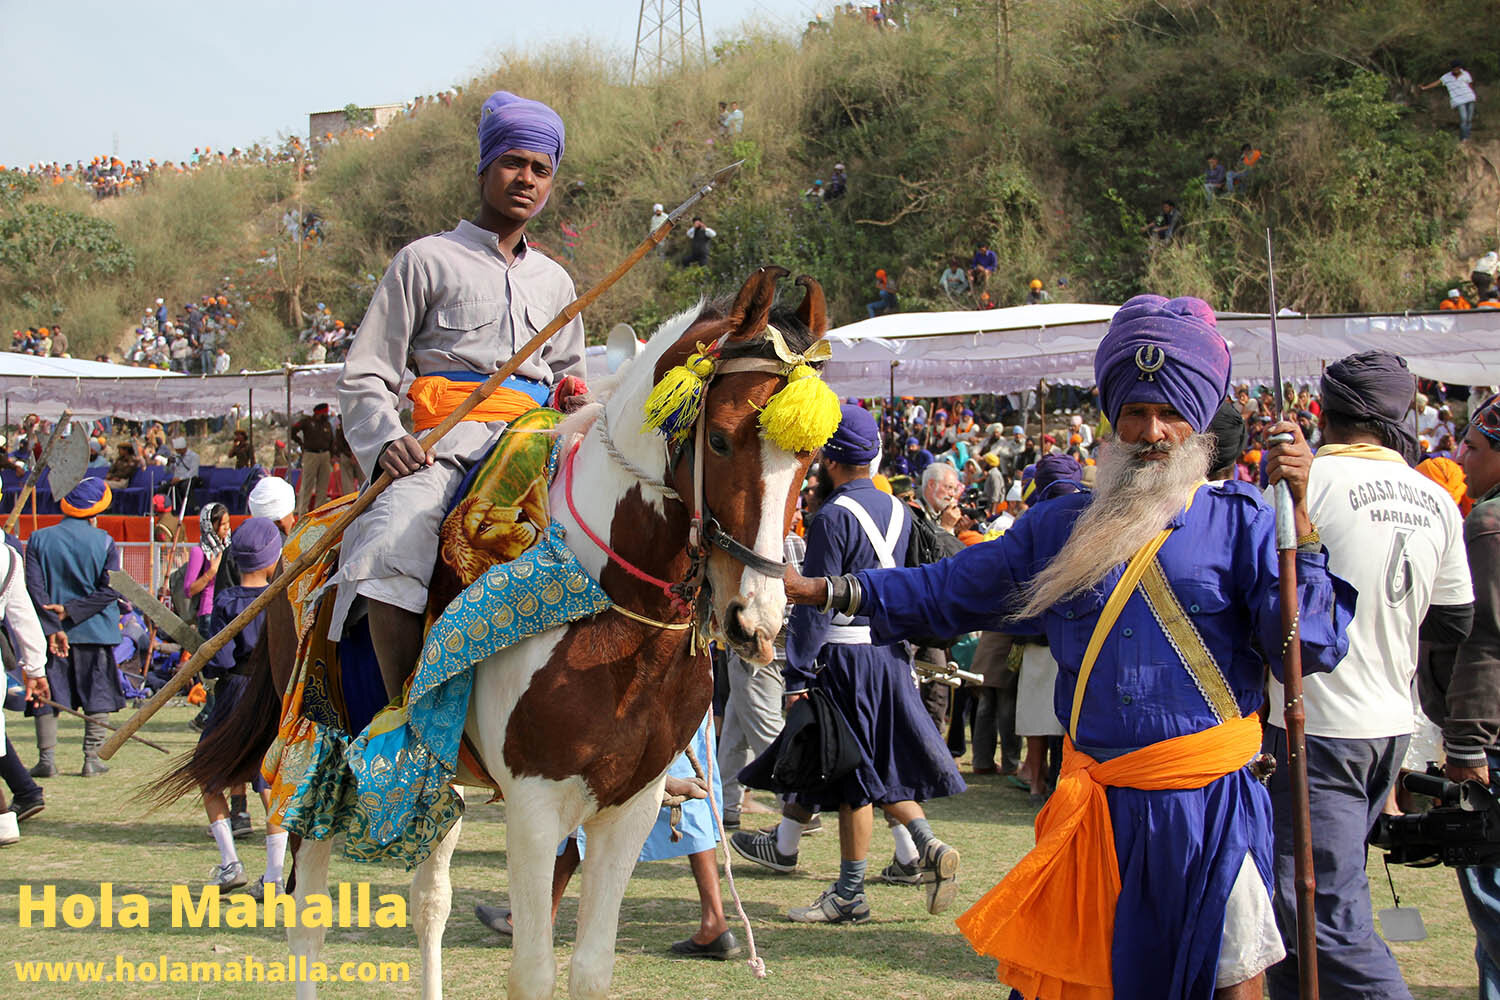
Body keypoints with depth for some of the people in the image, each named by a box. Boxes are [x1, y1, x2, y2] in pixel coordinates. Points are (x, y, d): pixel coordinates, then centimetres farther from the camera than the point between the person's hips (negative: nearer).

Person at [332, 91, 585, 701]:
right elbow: (365, 377, 6)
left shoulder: (554, 280, 25)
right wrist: (386, 442, -15)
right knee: (391, 549, -35)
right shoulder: (428, 260, 10)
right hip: (448, 445, -5)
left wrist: (576, 402, 7)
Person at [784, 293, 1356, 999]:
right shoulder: (1061, 528, 11)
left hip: (1210, 806, -4)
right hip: (1095, 803, 4)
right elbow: (947, 589, 17)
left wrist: (1298, 522, -22)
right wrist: (820, 591, 12)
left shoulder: (1237, 521, -2)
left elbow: (1311, 649, -12)